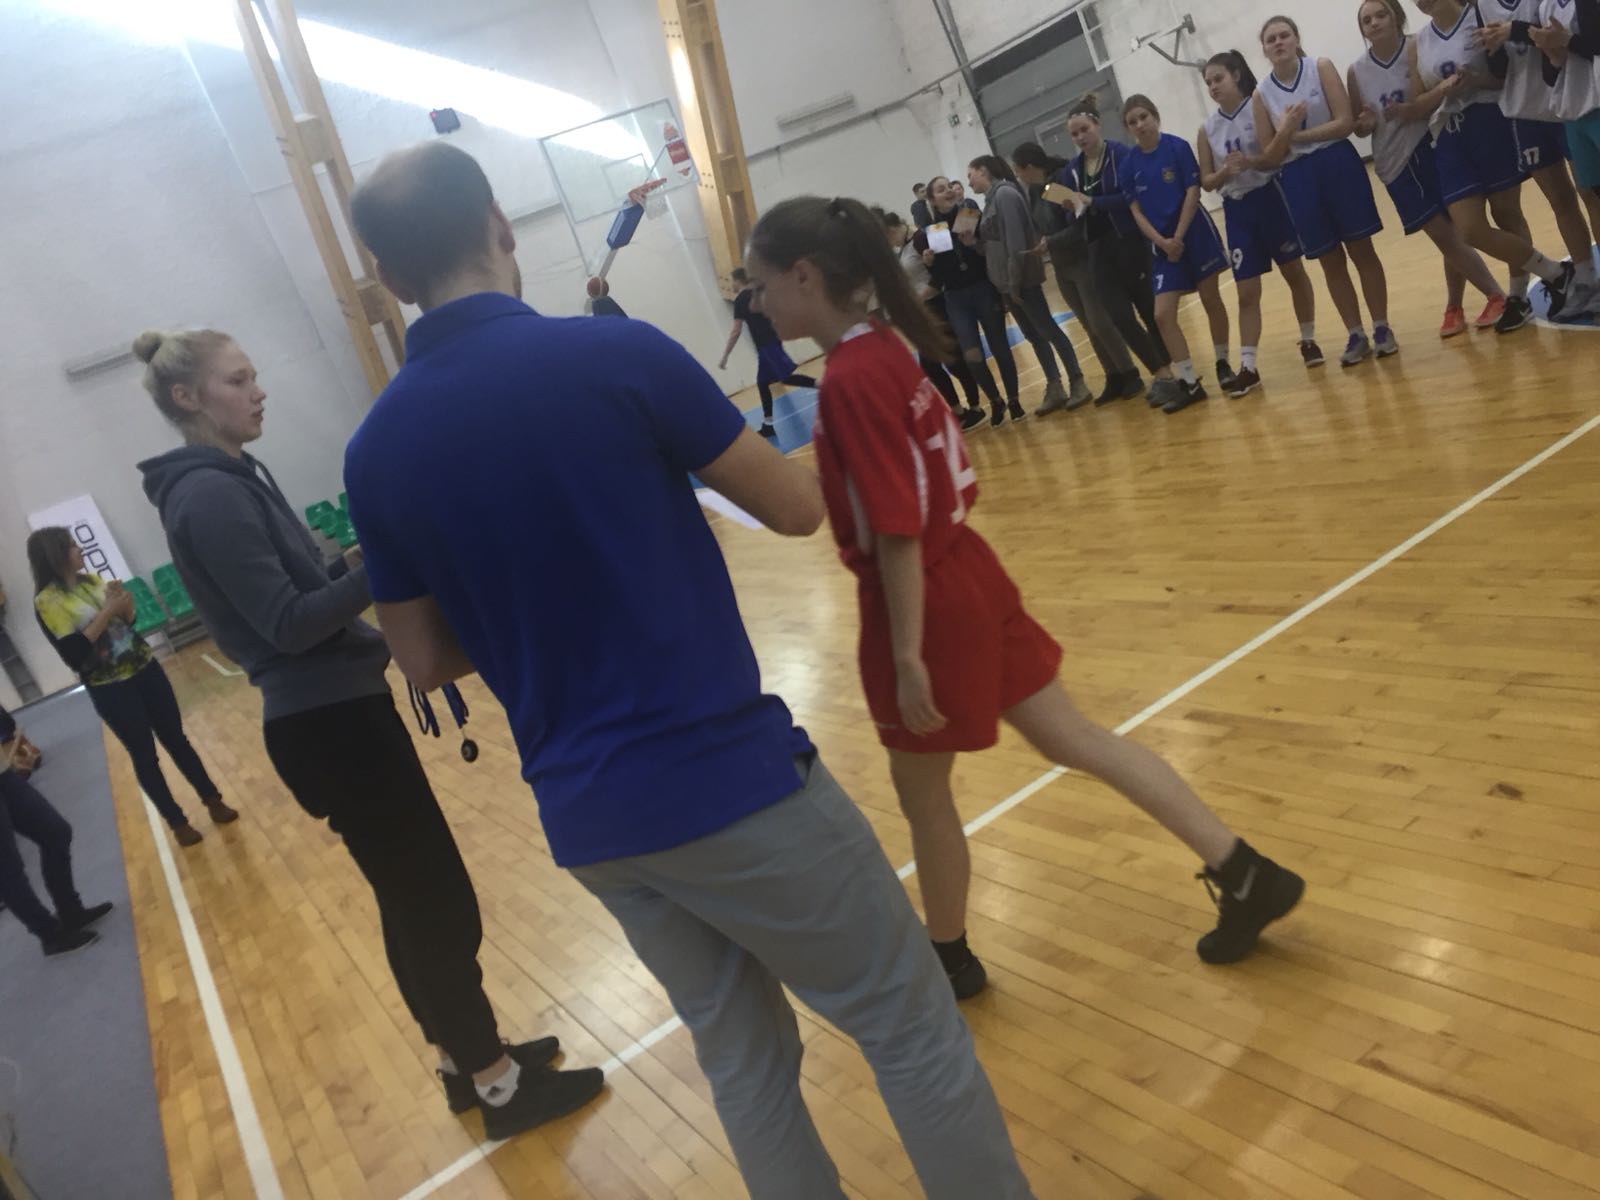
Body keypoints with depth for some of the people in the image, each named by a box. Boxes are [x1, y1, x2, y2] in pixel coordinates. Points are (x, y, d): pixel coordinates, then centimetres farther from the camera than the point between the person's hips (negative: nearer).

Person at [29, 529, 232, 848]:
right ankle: (177, 823, 16)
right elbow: (72, 654, -21)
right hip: (110, 689, -5)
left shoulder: (91, 581, 6)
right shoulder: (47, 602, -13)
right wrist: (107, 612, -22)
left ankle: (213, 801, 21)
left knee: (177, 740, 11)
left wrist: (124, 604, -7)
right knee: (145, 756, 4)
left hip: (145, 670, 6)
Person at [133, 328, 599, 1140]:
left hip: (332, 711, 10)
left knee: (415, 903, 18)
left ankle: (466, 1060, 33)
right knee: (439, 906, 0)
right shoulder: (210, 495, -17)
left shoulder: (226, 481, 13)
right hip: (329, 723, -10)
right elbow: (287, 624, -21)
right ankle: (499, 1086, 15)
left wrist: (356, 561, 4)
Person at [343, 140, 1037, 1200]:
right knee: (911, 1025, 13)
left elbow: (429, 661, 10)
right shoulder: (614, 352, -12)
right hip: (727, 778, -5)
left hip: (586, 820, 6)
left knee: (743, 1057, 23)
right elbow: (798, 508, -3)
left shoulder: (374, 451, 2)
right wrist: (703, 440, 15)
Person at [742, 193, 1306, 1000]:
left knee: (920, 789, 13)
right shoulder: (882, 348, 6)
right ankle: (1243, 872, 23)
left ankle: (950, 959, 35)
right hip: (965, 574, 9)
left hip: (926, 602, -9)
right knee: (1070, 737, 15)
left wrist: (908, 656, -20)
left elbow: (897, 533, -24)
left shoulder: (848, 380, -22)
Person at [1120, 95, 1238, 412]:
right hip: (1162, 245, 3)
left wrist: (1179, 237, -15)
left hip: (1195, 234, -2)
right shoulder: (1129, 165, 0)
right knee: (1163, 315, -7)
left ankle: (1223, 364, 24)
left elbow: (1193, 192, -9)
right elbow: (1136, 211, 1)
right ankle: (1190, 383, -1)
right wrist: (1162, 241, -11)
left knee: (1211, 300, 6)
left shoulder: (1178, 147, -7)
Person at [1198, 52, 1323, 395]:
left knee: (1295, 273, 11)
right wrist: (1226, 172, -17)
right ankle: (1247, 367, 0)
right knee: (1247, 292, 0)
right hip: (1236, 210, 2)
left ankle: (1309, 340, 28)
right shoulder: (1207, 129, 3)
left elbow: (1283, 154, -10)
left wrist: (1251, 162, -27)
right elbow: (1206, 181, 3)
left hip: (1270, 199, -2)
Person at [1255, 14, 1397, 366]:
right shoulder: (1261, 95, 2)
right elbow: (1270, 157, 2)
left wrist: (1298, 134, -14)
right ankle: (1356, 335, 16)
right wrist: (1286, 131, -16)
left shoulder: (1321, 68, -2)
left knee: (1361, 250, 3)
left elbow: (1346, 122, -10)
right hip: (1298, 178, 2)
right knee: (1330, 261, 6)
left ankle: (1382, 328, 13)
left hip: (1339, 165, -2)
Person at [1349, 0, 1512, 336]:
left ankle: (1454, 308, 13)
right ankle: (1498, 296, 17)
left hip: (1433, 148, -2)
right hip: (1396, 162, 2)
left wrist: (1418, 110, -23)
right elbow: (1357, 128, 11)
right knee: (1445, 236, 4)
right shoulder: (1356, 72, 3)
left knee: (1449, 236, 0)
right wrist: (1366, 123, -11)